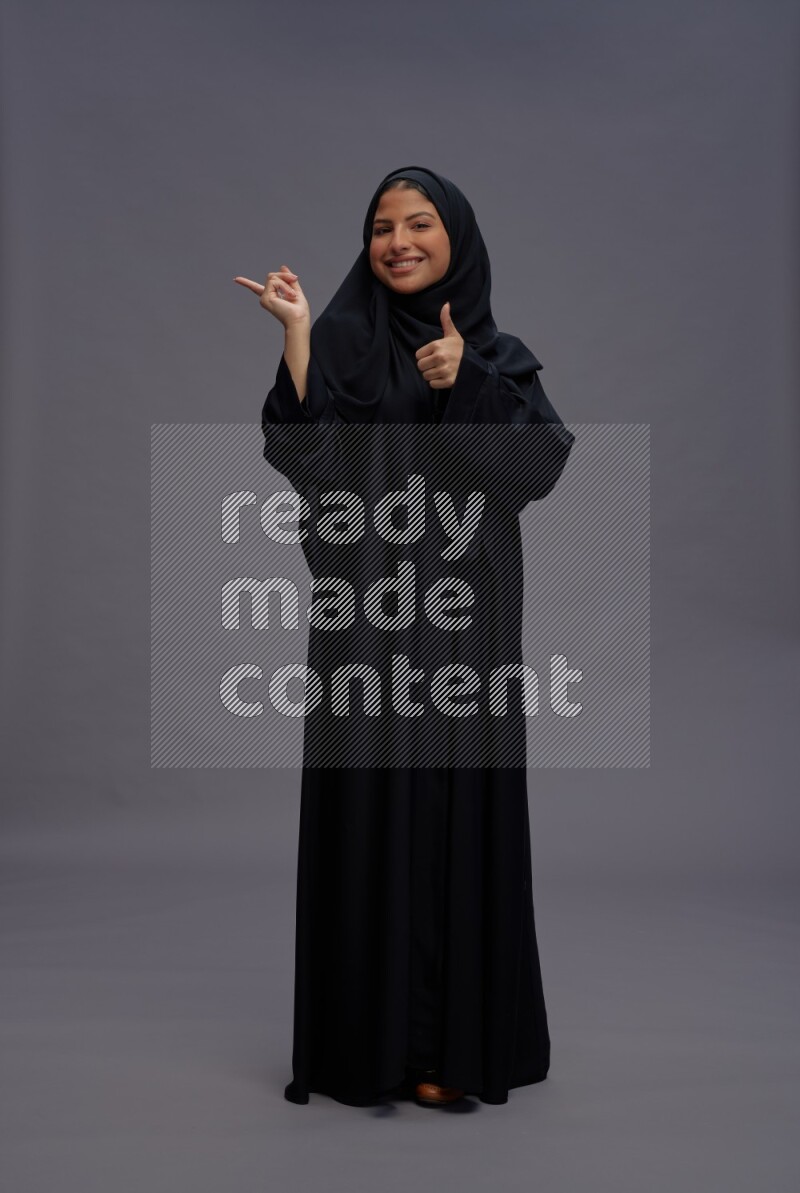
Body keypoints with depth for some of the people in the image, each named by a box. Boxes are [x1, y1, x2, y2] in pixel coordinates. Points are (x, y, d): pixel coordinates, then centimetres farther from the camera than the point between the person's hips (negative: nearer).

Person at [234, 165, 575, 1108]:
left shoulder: (499, 352, 11)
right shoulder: (343, 338, 4)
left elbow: (547, 459, -4)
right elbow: (304, 454, -11)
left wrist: (470, 381, -14)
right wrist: (295, 334, -15)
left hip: (468, 612, 2)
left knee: (465, 810, 5)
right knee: (372, 810, 0)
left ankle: (462, 1032, 19)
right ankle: (376, 1039, 14)